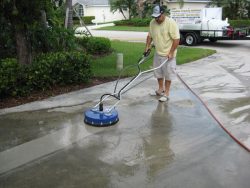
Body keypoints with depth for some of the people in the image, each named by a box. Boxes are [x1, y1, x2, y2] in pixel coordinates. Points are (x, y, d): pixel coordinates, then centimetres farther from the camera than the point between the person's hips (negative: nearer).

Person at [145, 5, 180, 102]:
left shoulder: (171, 23, -21)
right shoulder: (152, 22, -1)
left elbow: (176, 39, -21)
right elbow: (150, 36, 13)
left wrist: (171, 52, -23)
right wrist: (147, 46, 5)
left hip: (168, 54, -6)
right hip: (158, 53, 7)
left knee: (168, 74, 1)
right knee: (158, 72, 16)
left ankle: (166, 93, 9)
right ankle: (160, 89, 33)